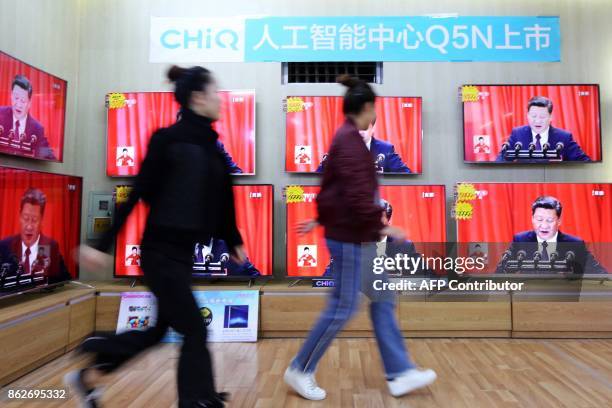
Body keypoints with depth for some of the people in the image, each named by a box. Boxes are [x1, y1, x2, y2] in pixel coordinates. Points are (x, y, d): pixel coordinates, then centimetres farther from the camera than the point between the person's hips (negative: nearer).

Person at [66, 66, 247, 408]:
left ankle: (88, 376, 39)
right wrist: (104, 245, -12)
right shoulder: (169, 139, -13)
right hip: (162, 251, -9)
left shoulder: (209, 143, 9)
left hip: (183, 251, 9)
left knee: (160, 329, 20)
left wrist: (233, 241, 18)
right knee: (195, 331, 0)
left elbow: (221, 199, 14)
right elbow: (137, 193, -14)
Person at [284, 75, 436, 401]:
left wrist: (321, 220, 24)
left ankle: (399, 374, 25)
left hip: (356, 234, 10)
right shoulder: (350, 139, -16)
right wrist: (382, 226, -17)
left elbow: (333, 186, 19)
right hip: (350, 236, -10)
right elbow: (358, 193, -24)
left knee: (382, 300, 13)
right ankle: (300, 371, 18)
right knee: (343, 307, 1)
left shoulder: (346, 137, 15)